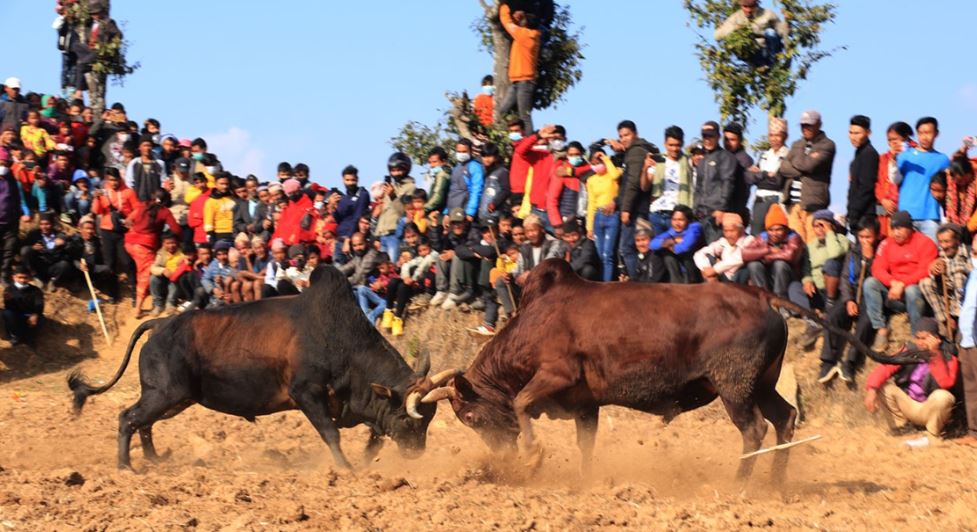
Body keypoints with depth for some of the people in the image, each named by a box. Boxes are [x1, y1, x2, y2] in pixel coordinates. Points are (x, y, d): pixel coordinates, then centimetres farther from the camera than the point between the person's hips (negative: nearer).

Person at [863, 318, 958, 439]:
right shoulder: (910, 350, -5)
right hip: (907, 405, 3)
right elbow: (885, 368, -15)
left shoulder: (948, 357, -13)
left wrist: (935, 355, -36)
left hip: (930, 410, -3)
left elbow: (946, 383, -31)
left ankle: (932, 435, -7)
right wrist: (871, 389, -32)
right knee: (882, 385, -17)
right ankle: (900, 424, 4)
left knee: (943, 397, -35)